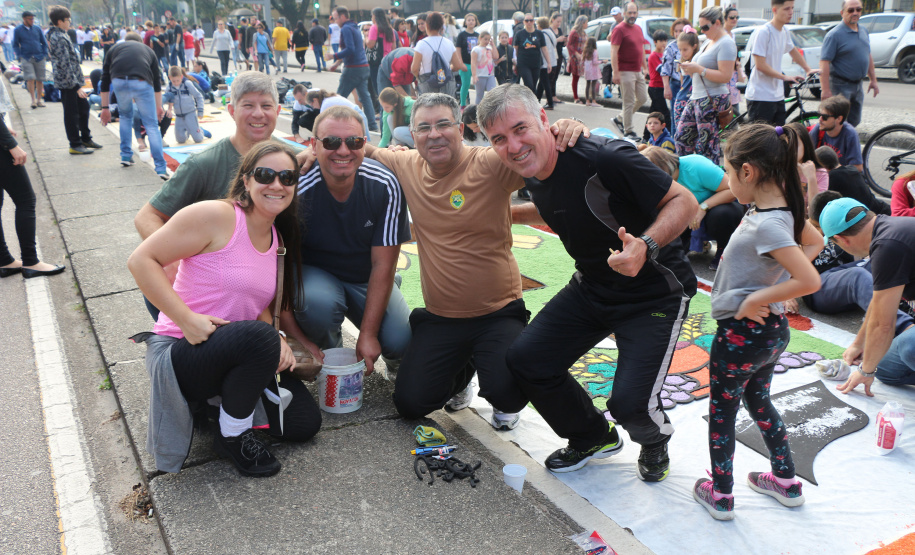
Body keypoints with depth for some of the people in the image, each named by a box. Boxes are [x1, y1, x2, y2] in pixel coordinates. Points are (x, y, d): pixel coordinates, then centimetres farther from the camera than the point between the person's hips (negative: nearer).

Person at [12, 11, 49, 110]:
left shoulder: (37, 28, 8)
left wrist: (44, 54, 5)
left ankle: (39, 100, 15)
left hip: (39, 58, 2)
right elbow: (15, 45, 8)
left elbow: (44, 42, 14)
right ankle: (33, 100, -8)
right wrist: (19, 56, -3)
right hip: (26, 58, -2)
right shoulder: (18, 30, 4)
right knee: (30, 78, -13)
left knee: (39, 79, 4)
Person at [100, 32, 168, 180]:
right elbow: (156, 80, 35)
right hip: (141, 83, -1)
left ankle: (126, 156, 30)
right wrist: (159, 107, 44)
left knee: (125, 115, 29)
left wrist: (105, 108, 32)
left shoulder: (115, 48, 32)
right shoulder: (148, 50, 32)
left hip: (119, 82, 1)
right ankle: (161, 168, -3)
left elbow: (105, 80, 29)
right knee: (151, 124, 5)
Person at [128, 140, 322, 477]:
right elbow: (141, 260, -17)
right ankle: (231, 436, -12)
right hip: (180, 353, -7)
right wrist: (188, 320, -26)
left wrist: (277, 341, -11)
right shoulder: (216, 216, -15)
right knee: (258, 336, -37)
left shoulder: (279, 238, 9)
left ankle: (226, 396, 19)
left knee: (304, 423, -2)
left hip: (238, 354, 7)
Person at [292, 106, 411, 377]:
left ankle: (394, 365, 18)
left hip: (368, 280, 1)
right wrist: (296, 339, -25)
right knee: (318, 301, -36)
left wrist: (368, 334, -20)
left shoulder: (385, 186, -18)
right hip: (316, 274, -1)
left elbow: (383, 265, -15)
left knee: (401, 343, -22)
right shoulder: (299, 189, -24)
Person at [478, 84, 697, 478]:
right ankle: (593, 438, 26)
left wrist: (647, 247, -38)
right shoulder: (534, 176, -3)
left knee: (630, 402, -20)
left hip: (655, 292, -7)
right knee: (525, 361, -1)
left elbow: (683, 200, -22)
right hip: (591, 288, 7)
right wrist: (507, 213, 12)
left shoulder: (605, 158, -28)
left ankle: (655, 440, 23)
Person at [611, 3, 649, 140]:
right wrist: (616, 72, -23)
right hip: (625, 72, -8)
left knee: (643, 98, 10)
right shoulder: (619, 29, -10)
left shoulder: (638, 28, 15)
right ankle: (628, 131, 5)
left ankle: (620, 119, 23)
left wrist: (644, 67, 20)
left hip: (638, 71, 8)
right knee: (629, 102, -4)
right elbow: (613, 52, -17)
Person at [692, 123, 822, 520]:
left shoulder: (766, 225, -28)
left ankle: (720, 496, 24)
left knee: (722, 410, 10)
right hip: (772, 329, 9)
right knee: (758, 401, 26)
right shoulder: (784, 209, -2)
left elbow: (810, 281, -35)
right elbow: (815, 242, 18)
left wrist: (755, 300, -24)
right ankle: (786, 482, 39)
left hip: (741, 334, -9)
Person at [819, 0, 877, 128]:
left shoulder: (863, 31, 11)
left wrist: (873, 79, 17)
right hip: (840, 86, -8)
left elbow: (868, 56, 20)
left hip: (858, 85, 8)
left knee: (854, 121, 13)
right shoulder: (835, 34, -14)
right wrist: (825, 90, -26)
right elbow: (824, 62, -20)